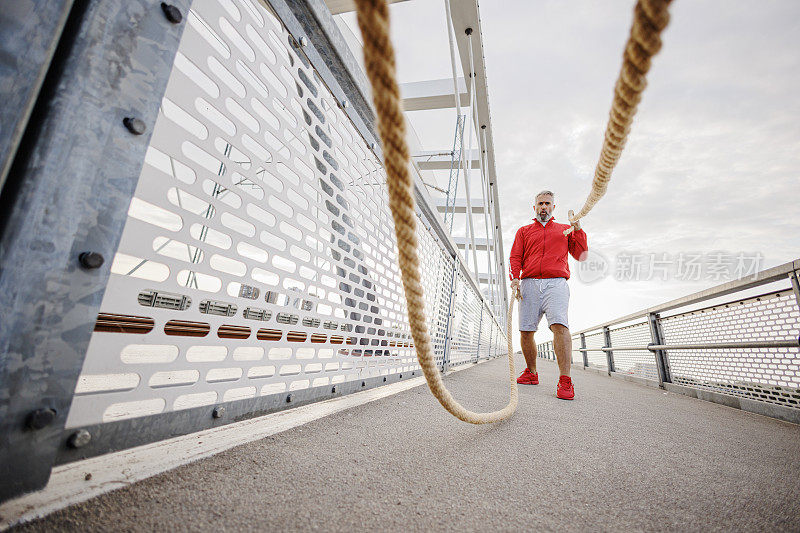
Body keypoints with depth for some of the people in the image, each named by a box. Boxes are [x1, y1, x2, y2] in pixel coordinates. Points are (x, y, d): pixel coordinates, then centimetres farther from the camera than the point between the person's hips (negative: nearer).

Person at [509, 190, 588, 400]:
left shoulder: (565, 230, 24)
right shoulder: (524, 231, 24)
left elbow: (581, 255, 16)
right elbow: (515, 257, 13)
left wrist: (577, 229, 4)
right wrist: (515, 277, -6)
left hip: (556, 283, -1)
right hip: (529, 284, 2)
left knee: (560, 325, -22)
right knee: (525, 331, -3)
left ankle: (565, 381, -21)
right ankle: (531, 373, 14)